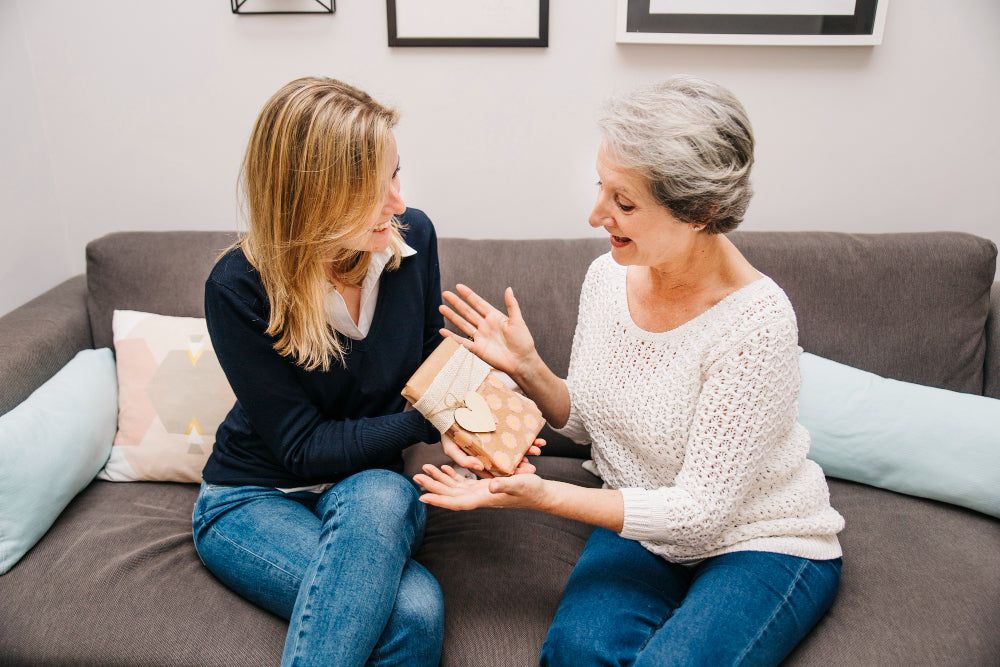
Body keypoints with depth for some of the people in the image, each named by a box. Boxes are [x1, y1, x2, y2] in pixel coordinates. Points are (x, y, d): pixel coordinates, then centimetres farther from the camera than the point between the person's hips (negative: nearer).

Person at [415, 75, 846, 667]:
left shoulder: (756, 322, -26)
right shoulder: (608, 274, -8)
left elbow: (701, 508, -23)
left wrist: (544, 496, -29)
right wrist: (528, 368, -14)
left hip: (762, 544, -3)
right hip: (641, 522, 3)